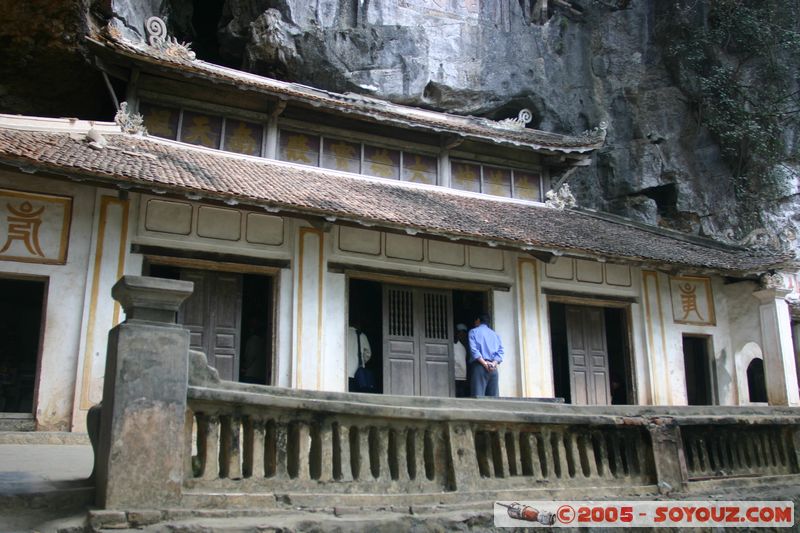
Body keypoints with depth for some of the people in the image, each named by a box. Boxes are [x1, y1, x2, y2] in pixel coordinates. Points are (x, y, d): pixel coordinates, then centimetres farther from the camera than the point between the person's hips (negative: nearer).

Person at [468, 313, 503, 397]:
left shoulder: (473, 331, 8)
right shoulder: (495, 334, 21)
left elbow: (474, 350, -8)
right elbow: (500, 351, 7)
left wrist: (485, 363, -12)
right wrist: (494, 363, -6)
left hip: (479, 366, -4)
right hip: (494, 369, 4)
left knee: (478, 397, -11)